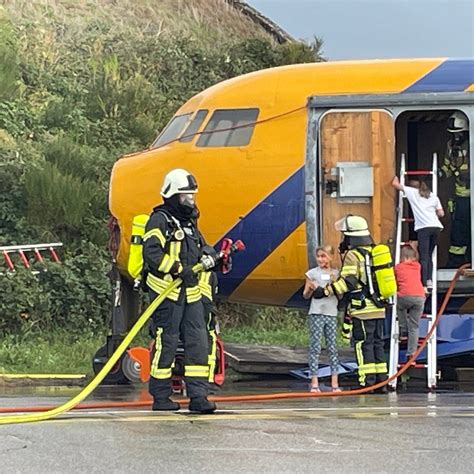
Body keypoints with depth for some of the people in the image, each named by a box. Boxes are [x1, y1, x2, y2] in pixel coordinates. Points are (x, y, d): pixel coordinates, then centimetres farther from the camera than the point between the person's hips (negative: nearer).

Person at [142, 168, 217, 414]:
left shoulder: (190, 223, 22)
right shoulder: (160, 220, -6)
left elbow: (202, 253, 28)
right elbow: (152, 252, -19)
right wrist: (177, 268, -23)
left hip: (190, 293, 8)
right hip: (166, 291, -8)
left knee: (198, 342, -1)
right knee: (166, 343, -4)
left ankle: (198, 396, -2)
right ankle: (161, 396, 4)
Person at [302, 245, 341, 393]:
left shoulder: (336, 274, 9)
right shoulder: (312, 273, 3)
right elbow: (305, 295, 5)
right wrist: (311, 289, -15)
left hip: (331, 314, 2)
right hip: (316, 313, -2)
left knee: (332, 347, 2)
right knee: (315, 347, -5)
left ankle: (334, 383, 2)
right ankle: (314, 382, -5)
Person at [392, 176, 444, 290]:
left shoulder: (412, 192, 13)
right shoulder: (433, 196, 24)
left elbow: (395, 184, 19)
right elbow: (441, 213, 20)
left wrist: (396, 177, 41)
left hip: (423, 228, -4)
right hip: (436, 227, 5)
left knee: (424, 257, -9)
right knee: (429, 255, 16)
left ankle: (424, 285, -18)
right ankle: (429, 280, 5)